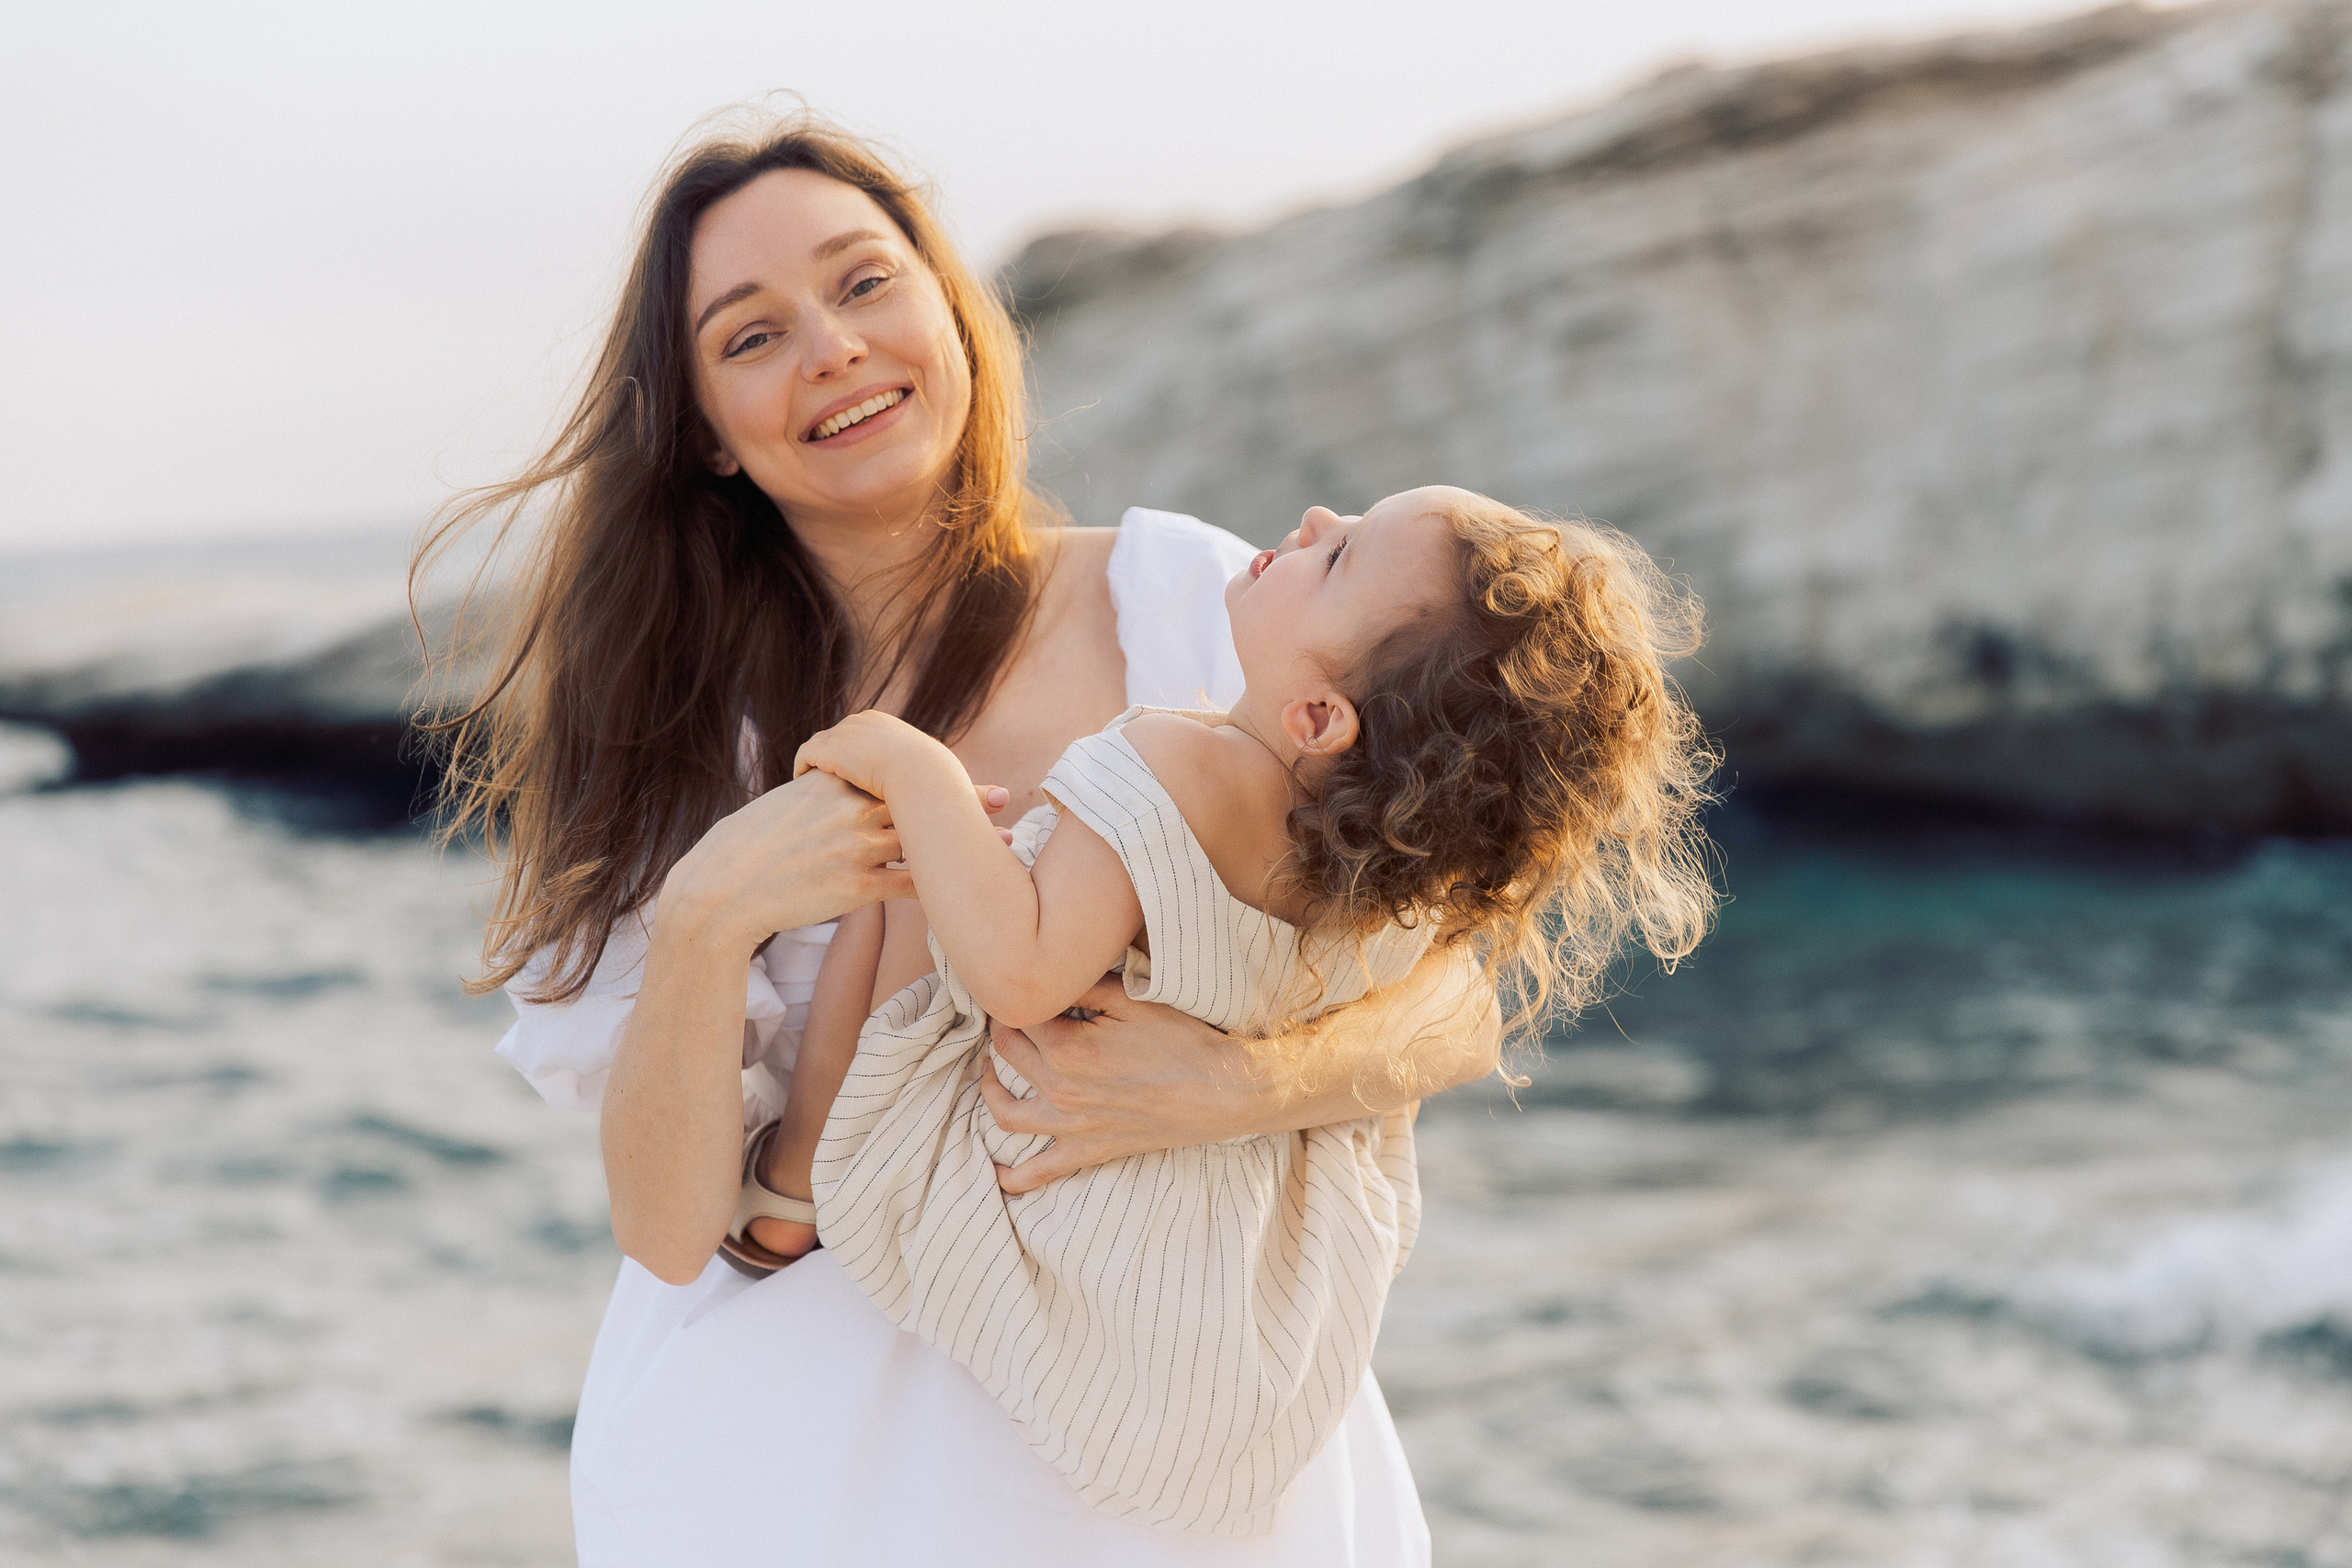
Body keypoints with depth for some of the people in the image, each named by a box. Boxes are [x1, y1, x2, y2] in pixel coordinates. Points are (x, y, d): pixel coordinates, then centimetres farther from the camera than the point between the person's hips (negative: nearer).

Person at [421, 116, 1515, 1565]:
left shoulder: (1189, 597, -5)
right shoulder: (698, 725, -2)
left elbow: (1458, 1009, -6)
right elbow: (668, 1228, -9)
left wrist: (1251, 1085, -25)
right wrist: (706, 917, -25)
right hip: (802, 1434, 0)